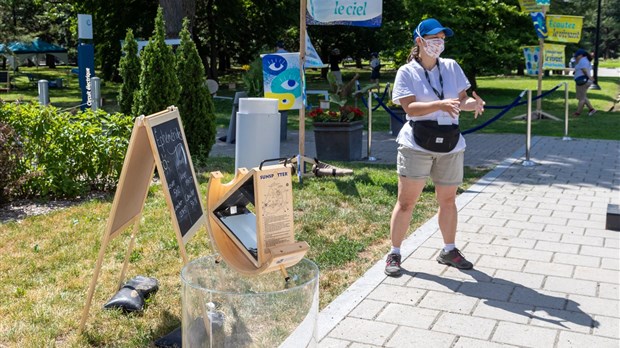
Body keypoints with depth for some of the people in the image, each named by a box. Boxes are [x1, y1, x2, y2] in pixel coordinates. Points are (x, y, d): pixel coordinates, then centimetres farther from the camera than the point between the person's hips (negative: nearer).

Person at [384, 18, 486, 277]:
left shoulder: (452, 67, 7)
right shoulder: (407, 72, -5)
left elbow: (462, 98, 6)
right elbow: (410, 107, -17)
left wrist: (472, 104, -18)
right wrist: (441, 104, -30)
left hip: (450, 146, 4)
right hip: (417, 146, -4)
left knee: (448, 200, 14)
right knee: (406, 201, -2)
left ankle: (449, 250, 30)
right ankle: (394, 254, 9)